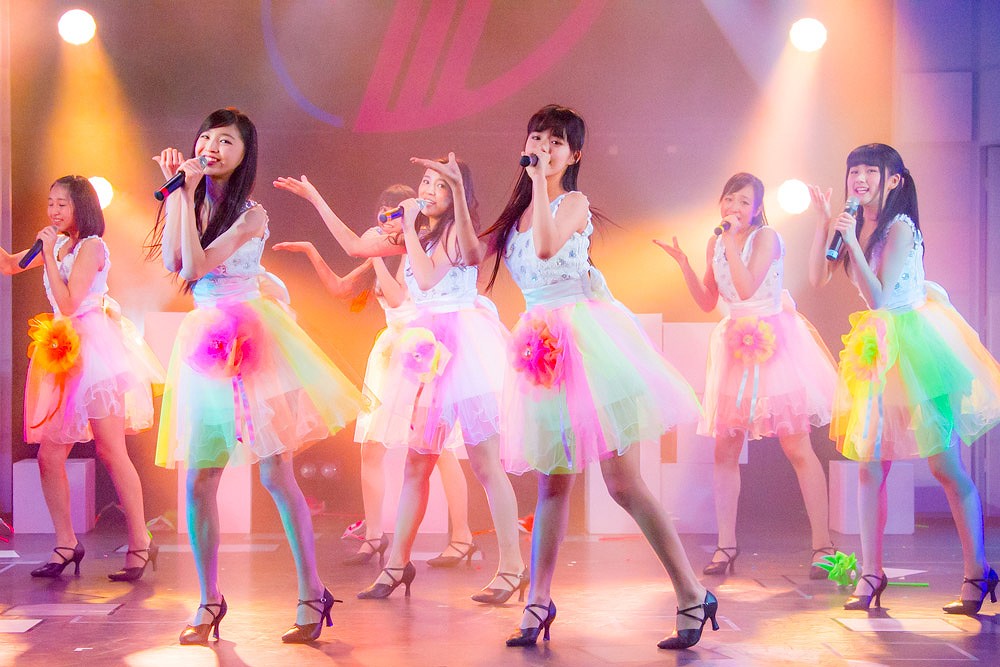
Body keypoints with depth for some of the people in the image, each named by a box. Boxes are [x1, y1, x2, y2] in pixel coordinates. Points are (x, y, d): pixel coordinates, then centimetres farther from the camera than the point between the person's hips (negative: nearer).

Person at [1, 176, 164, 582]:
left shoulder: (91, 246, -8)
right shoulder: (58, 244, 14)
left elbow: (68, 303, -15)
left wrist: (50, 254, -14)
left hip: (93, 348, -8)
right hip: (62, 351, 8)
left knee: (110, 451, -7)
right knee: (48, 455, 4)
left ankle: (140, 544, 1)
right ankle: (66, 544, 14)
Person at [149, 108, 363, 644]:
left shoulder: (251, 214, -5)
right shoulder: (189, 204, 11)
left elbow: (197, 266, -15)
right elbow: (171, 263, -5)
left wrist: (189, 196, -11)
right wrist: (177, 192, -4)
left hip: (250, 339, -5)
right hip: (203, 342, 5)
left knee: (275, 475, -5)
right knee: (197, 483, 2)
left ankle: (312, 595, 4)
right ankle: (209, 600, 16)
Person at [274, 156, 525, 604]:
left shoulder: (458, 231, -3)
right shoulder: (415, 234, 18)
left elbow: (428, 279, -15)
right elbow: (356, 246, 21)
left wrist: (410, 231, -6)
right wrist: (315, 198, 22)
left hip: (462, 343, -7)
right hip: (428, 346, 7)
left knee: (486, 463, -7)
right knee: (416, 462, 8)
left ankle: (512, 568, -3)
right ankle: (397, 563, 14)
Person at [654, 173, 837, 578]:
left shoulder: (766, 237, -7)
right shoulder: (716, 244, 11)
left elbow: (747, 288, -19)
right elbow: (707, 302, 13)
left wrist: (731, 241, -17)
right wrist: (683, 263, 4)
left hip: (773, 343, -6)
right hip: (735, 345, 6)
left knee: (797, 448, -6)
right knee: (725, 449, 2)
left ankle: (823, 545, -1)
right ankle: (726, 546, 10)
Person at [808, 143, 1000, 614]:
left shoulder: (900, 229, -15)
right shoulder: (854, 224, 7)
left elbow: (878, 297, -22)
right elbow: (817, 278, 3)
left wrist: (851, 242, -26)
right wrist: (823, 222, -4)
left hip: (915, 343, -7)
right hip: (876, 347, 7)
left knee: (944, 465, -4)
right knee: (869, 466, 3)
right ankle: (871, 574, 10)